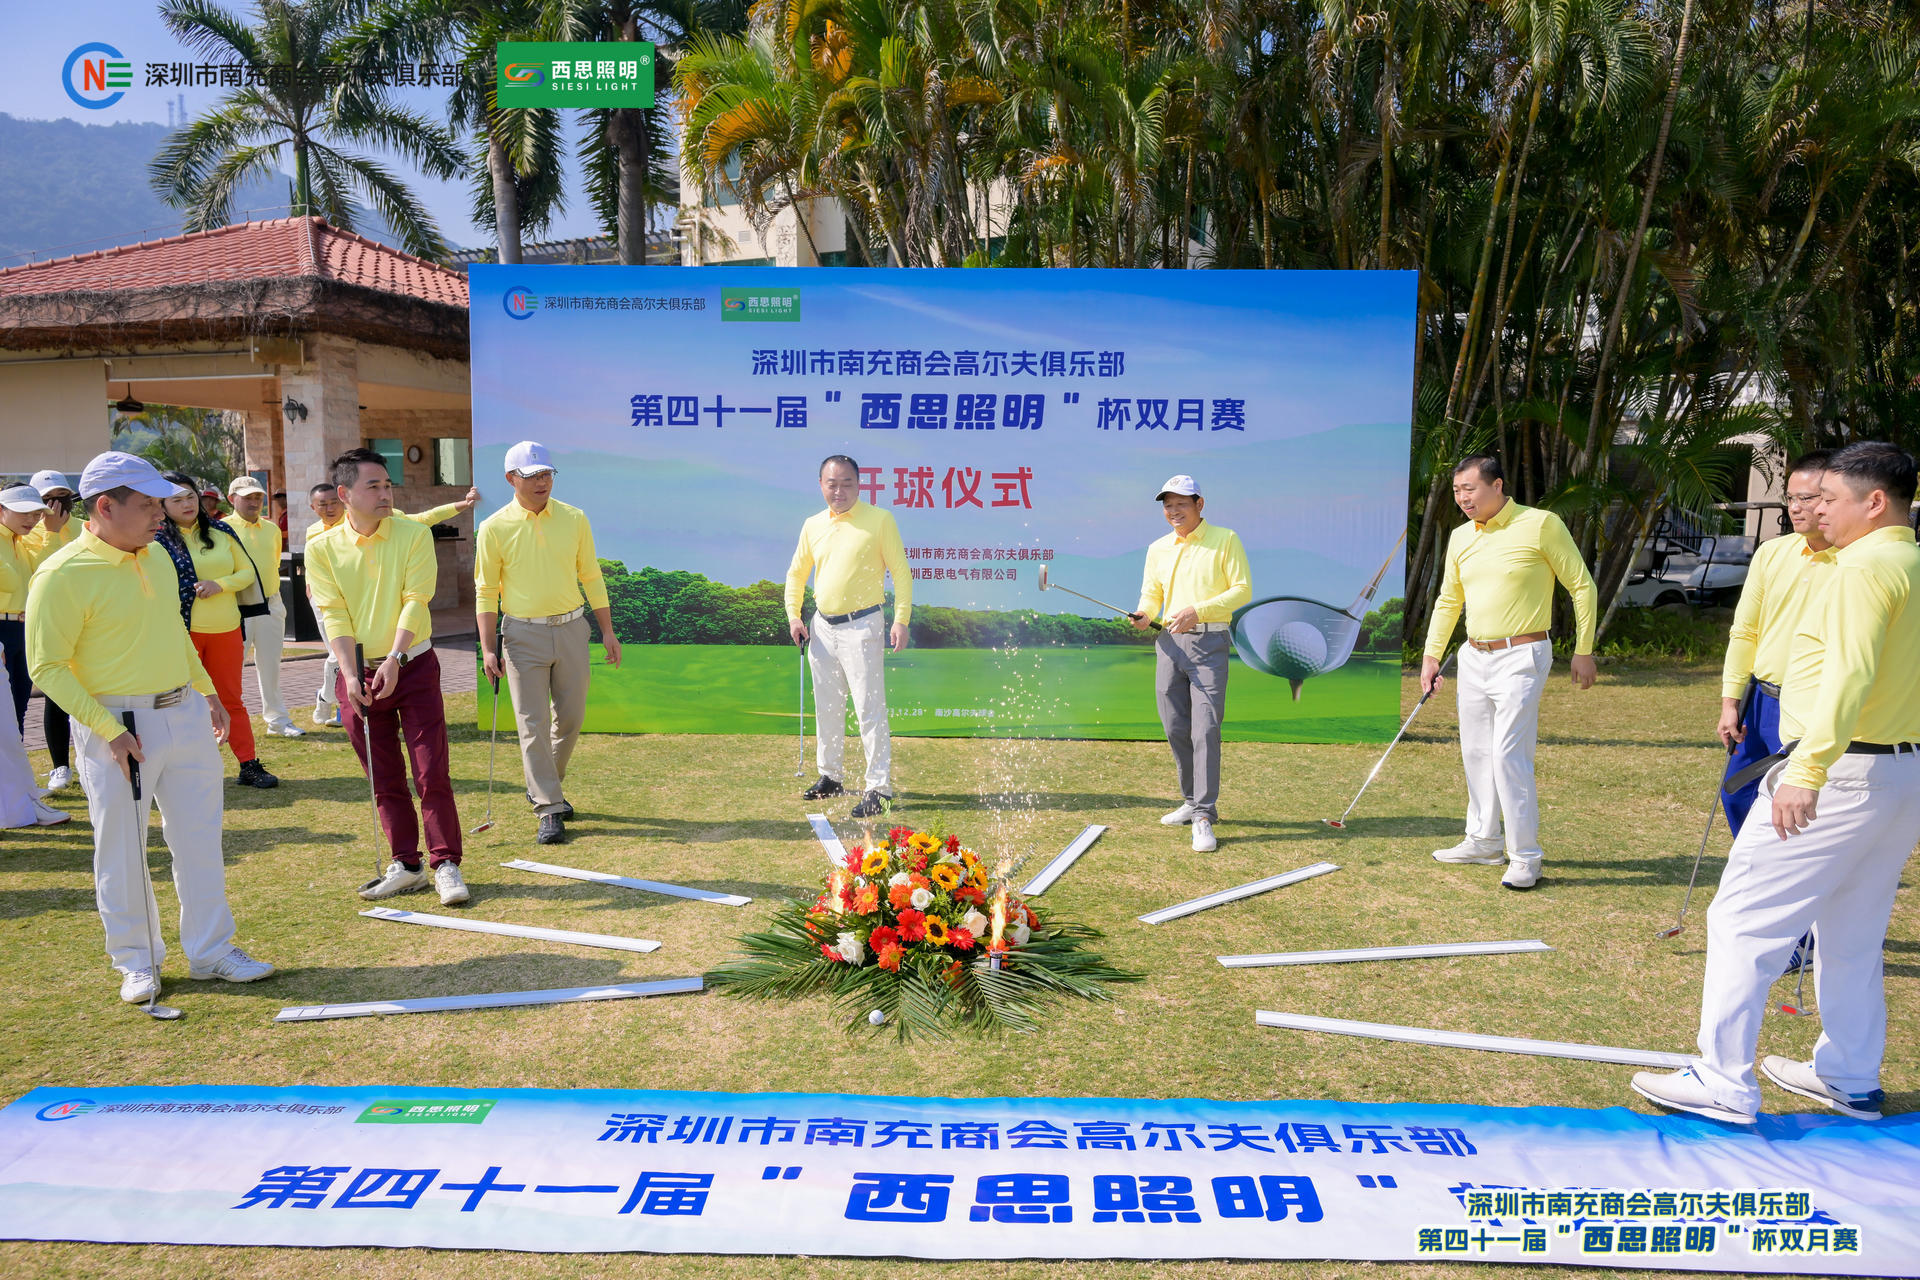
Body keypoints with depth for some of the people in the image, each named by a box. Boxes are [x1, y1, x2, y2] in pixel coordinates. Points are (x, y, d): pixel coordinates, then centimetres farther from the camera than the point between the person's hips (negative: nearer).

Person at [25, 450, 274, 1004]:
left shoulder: (157, 557, 8)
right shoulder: (63, 575, -13)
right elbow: (47, 667, -13)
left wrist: (208, 690, 22)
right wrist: (108, 728, -19)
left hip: (186, 715, 6)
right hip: (117, 728, -6)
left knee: (200, 840, 10)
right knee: (122, 852, 6)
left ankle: (210, 951, 22)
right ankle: (138, 962, 22)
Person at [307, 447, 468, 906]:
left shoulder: (414, 535, -3)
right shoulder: (322, 548, 1)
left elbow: (415, 601, -10)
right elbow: (334, 615, -4)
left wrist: (394, 660, -19)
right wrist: (350, 674, -15)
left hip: (413, 667, -2)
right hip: (358, 674, 2)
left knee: (431, 773, -4)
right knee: (384, 779, 9)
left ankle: (446, 864, 6)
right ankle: (406, 865, 20)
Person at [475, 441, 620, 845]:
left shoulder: (574, 519, 3)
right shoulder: (494, 528, -3)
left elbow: (591, 577, 9)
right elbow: (486, 591, 0)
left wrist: (608, 630, 7)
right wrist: (488, 648, -5)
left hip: (571, 629, 3)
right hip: (523, 633, -3)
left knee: (571, 717, 8)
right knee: (533, 724, -3)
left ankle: (543, 785, 32)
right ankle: (550, 810, 4)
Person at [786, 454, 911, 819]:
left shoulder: (880, 520, -5)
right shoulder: (813, 525, 9)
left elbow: (900, 571, -5)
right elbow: (796, 573, 19)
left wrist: (901, 619, -14)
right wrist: (793, 615, 7)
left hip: (861, 627, -6)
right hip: (823, 627, 6)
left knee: (869, 709, -9)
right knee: (826, 708, 15)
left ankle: (879, 788, -5)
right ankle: (830, 776, 29)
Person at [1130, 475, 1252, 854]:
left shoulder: (1225, 539, 0)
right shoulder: (1158, 549, 15)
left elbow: (1243, 589, -4)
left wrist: (1197, 611, -16)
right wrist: (1145, 614, -3)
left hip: (1208, 642, -5)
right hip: (1168, 643, 5)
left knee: (1205, 729, -11)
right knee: (1175, 729, 8)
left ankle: (1204, 816, -7)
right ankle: (1192, 801, 24)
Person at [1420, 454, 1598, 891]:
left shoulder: (1540, 525, -8)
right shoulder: (1460, 537, 9)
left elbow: (1583, 586, -3)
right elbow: (1448, 600, 19)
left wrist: (1583, 651, -5)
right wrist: (1431, 655, 12)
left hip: (1521, 657, -7)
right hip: (1473, 657, 7)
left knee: (1508, 753, -11)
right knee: (1475, 751, 12)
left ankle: (1525, 855, 0)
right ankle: (1484, 842, 26)